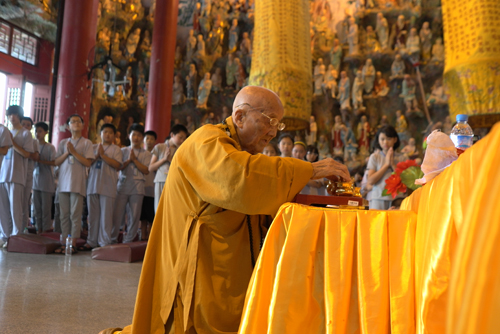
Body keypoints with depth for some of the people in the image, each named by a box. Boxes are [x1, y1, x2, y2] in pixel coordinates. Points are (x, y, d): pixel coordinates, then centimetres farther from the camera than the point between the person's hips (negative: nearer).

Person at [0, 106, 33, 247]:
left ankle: (16, 237, -3)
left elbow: (27, 154, -7)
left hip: (16, 176, -6)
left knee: (15, 208, -7)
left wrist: (12, 142, -12)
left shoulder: (25, 133, 2)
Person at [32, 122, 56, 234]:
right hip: (36, 180, 5)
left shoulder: (50, 147, -3)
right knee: (36, 208, 7)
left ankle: (45, 231, 3)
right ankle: (39, 230, 15)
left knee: (46, 208, -3)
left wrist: (40, 160, -18)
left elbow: (53, 162, -8)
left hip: (47, 182, -5)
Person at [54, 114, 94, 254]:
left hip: (78, 183, -4)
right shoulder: (63, 143, 15)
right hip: (63, 182, 4)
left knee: (75, 214, -4)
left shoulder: (87, 143, 5)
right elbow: (56, 162, 10)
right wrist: (67, 153, -5)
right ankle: (65, 242, 10)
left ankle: (73, 243, 0)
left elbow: (88, 162, -6)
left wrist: (74, 151, -10)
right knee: (64, 214, 5)